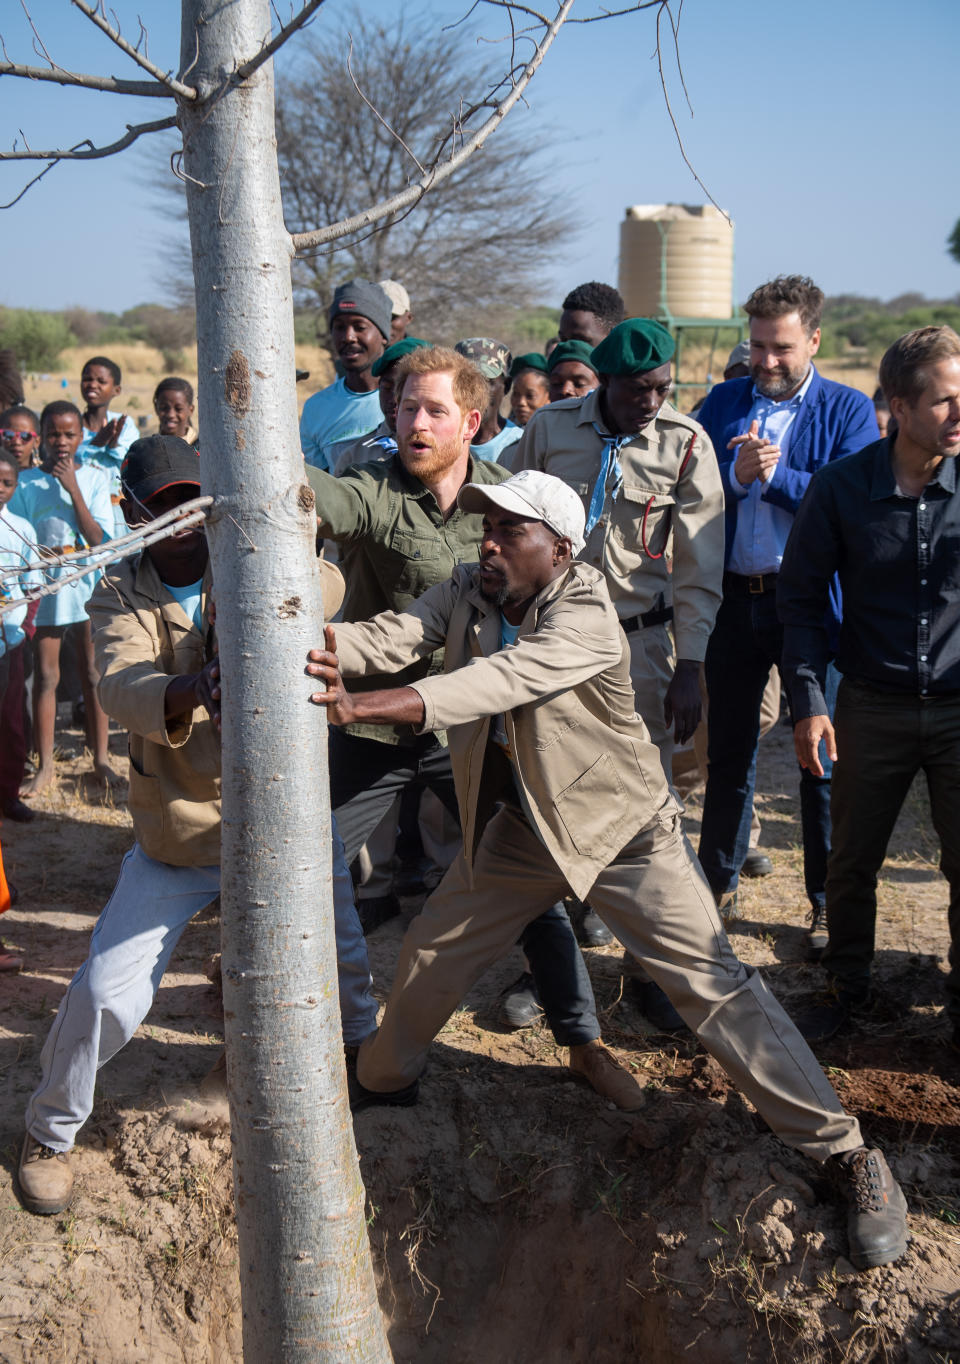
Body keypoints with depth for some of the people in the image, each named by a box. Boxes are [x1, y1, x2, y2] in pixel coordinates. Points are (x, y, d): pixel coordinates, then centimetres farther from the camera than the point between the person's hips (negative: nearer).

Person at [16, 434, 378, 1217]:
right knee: (108, 992, -6)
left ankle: (364, 1050, 50)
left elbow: (327, 587, -24)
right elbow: (124, 691, -26)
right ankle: (51, 1131, 22)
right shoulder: (120, 599, -6)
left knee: (340, 959, 14)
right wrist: (199, 687, -48)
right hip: (178, 834, -1)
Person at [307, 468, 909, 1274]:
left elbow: (502, 679, -42)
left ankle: (845, 1151, 0)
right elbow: (396, 635, -21)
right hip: (517, 829, 6)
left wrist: (369, 708, -54)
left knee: (713, 985, -10)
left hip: (623, 830, -6)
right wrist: (324, 654, -43)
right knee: (431, 955, 16)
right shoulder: (467, 593, -7)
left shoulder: (585, 615, -27)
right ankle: (385, 1080, 45)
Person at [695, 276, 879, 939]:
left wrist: (774, 475, -18)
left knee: (823, 756, 3)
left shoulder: (847, 409, 2)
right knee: (729, 750, 14)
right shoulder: (723, 402, 10)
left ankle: (829, 902, 17)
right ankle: (720, 880, 30)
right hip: (733, 599, 3)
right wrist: (736, 473, -15)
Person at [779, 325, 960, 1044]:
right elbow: (802, 595, 0)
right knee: (853, 862, 11)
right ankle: (847, 986, 33)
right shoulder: (841, 486, -6)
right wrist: (809, 700, -6)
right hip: (873, 707, 0)